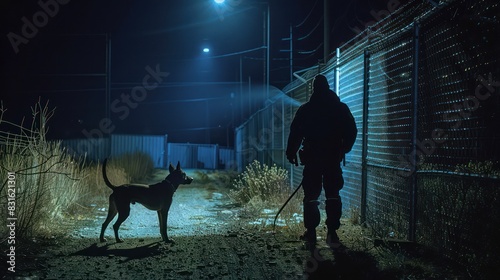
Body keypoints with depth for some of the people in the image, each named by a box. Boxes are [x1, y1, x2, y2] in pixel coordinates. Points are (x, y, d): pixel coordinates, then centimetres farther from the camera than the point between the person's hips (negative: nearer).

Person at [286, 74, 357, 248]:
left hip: (312, 158, -1)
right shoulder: (341, 108, 2)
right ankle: (332, 232, -1)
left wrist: (291, 153, 8)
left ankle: (311, 232, 8)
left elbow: (295, 133, -2)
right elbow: (351, 132, 6)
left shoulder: (305, 109, -1)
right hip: (333, 159, 1)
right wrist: (343, 150, 20)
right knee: (333, 196, 5)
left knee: (311, 196, 7)